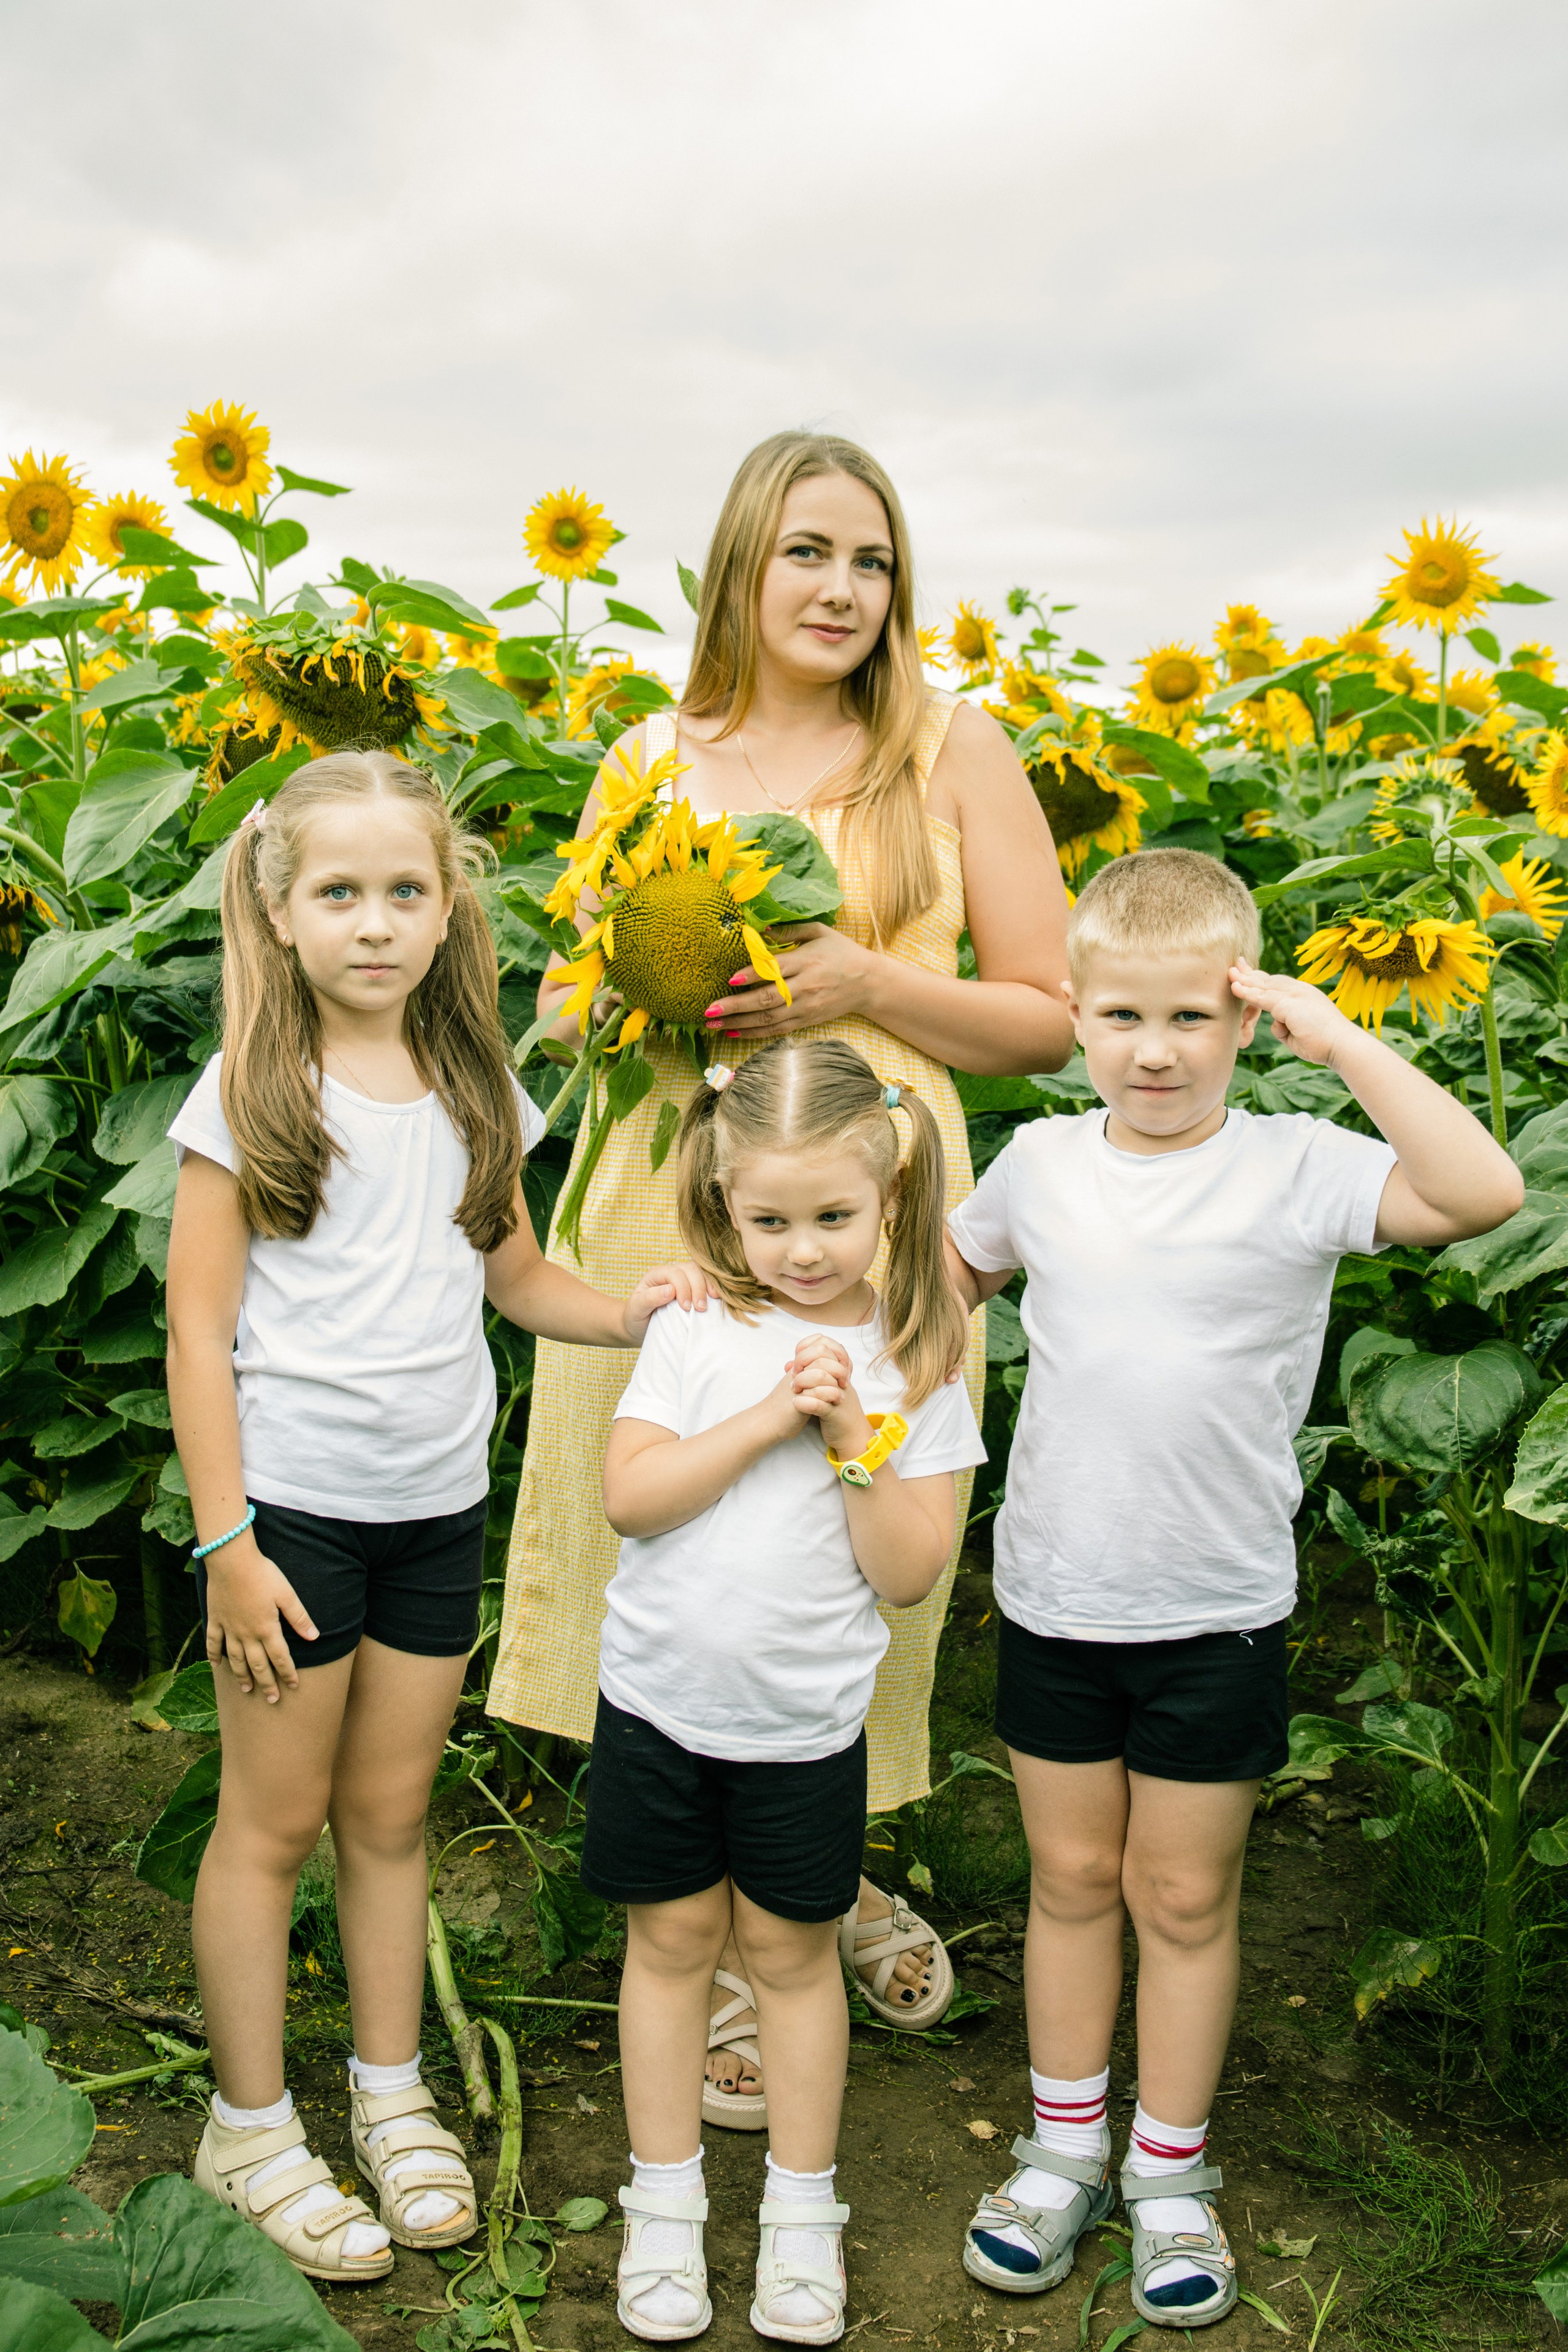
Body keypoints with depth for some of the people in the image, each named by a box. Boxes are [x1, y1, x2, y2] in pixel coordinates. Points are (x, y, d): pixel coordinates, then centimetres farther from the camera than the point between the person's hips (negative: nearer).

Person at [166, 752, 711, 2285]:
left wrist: (627, 1314, -4)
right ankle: (250, 2126, 23)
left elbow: (513, 1275, 16)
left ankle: (390, 2092, 31)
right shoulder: (250, 1093, -9)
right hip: (292, 1505, -4)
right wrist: (225, 1543, -12)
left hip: (438, 1508, 4)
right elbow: (199, 1326, -9)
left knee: (391, 1810, 15)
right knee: (275, 1818, 7)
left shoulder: (474, 1090, 5)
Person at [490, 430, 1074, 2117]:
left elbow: (1052, 1022, 2)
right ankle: (718, 1938, 26)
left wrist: (865, 983, -14)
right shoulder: (652, 759, 10)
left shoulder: (950, 747, 3)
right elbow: (567, 1001, 18)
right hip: (665, 1210, 2)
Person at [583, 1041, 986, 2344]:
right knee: (671, 1939, 12)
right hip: (659, 1699, 1)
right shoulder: (695, 1333, -5)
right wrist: (767, 1419, -21)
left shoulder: (915, 1364, -6)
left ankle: (801, 2210, 29)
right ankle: (666, 2204, 29)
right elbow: (628, 1496, -14)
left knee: (790, 1947, 12)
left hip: (805, 1718, -1)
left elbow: (909, 1574, -9)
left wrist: (853, 1442, -21)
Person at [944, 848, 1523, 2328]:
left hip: (1217, 1614, -2)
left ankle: (1170, 2175, 32)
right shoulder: (1042, 1163, -1)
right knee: (1072, 1877, 17)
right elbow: (947, 1276, 19)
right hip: (1052, 1598, 3)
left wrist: (1341, 1040, -27)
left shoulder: (1295, 1170, -13)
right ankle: (1065, 2151, 35)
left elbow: (1483, 1192, -30)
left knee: (1186, 1894, 13)